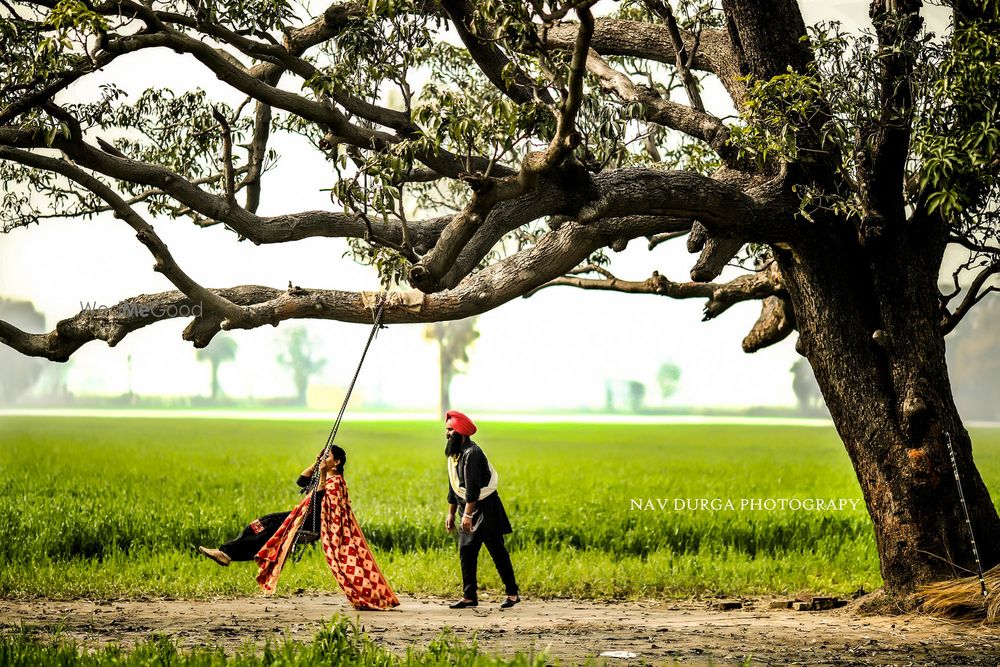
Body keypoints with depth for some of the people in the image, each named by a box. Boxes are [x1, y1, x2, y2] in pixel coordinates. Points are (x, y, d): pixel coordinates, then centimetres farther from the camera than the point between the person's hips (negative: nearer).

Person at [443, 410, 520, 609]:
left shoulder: (471, 453, -19)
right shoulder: (454, 454, 12)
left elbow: (472, 487, -24)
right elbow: (454, 487, 20)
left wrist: (467, 515, -27)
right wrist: (451, 513, 20)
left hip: (486, 507, -9)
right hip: (468, 510, 9)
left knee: (497, 552, -3)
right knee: (466, 552, 5)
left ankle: (512, 593, 4)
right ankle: (469, 596, 9)